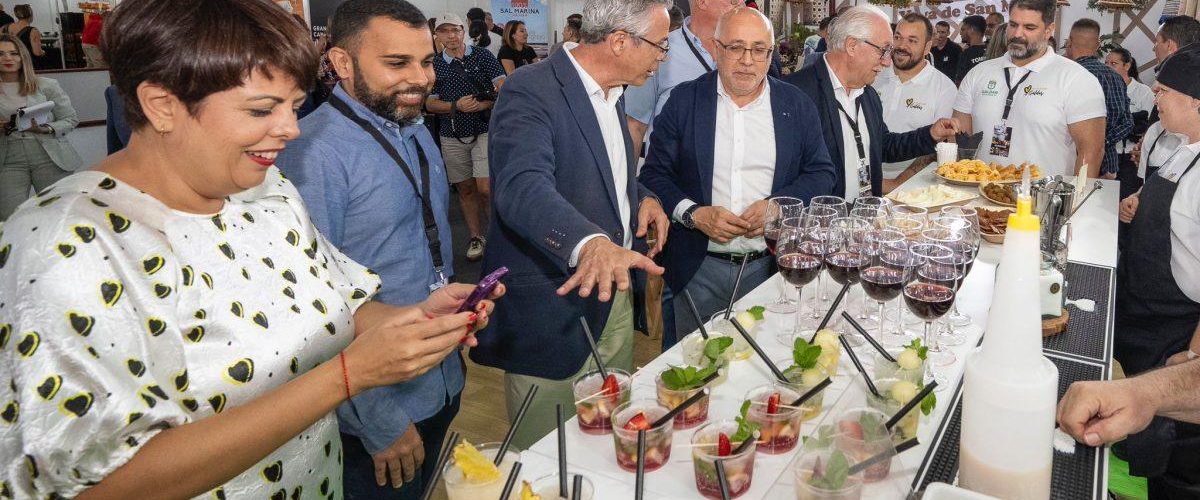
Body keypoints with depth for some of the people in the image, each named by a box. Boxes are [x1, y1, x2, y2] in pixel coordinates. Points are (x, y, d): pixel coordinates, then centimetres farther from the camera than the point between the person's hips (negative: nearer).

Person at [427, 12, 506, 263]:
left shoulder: (482, 56, 1)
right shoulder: (434, 66, 6)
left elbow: (504, 88, -3)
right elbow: (430, 104, 4)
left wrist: (484, 105, -20)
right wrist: (456, 106, -14)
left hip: (485, 130, -3)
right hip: (453, 136, 3)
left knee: (485, 187, -13)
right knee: (465, 189, 9)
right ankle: (476, 238, 20)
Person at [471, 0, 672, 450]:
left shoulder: (610, 93, 10)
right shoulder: (531, 92, -19)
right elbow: (522, 185, -36)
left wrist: (642, 197, 4)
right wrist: (591, 242, -53)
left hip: (613, 295, 9)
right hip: (554, 307, -8)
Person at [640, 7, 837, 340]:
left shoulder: (797, 105, 4)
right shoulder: (684, 100, 0)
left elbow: (822, 172, 6)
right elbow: (654, 173, -1)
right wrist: (694, 214, -17)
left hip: (771, 267, 1)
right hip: (699, 269, -1)